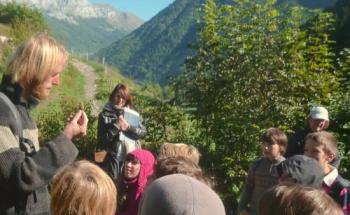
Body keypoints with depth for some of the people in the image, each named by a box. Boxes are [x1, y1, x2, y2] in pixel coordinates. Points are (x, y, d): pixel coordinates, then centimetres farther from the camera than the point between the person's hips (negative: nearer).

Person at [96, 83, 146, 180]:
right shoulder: (105, 115, -1)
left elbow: (143, 132, 1)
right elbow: (102, 139, -6)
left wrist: (128, 127, -14)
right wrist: (116, 126, -16)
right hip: (112, 159, -3)